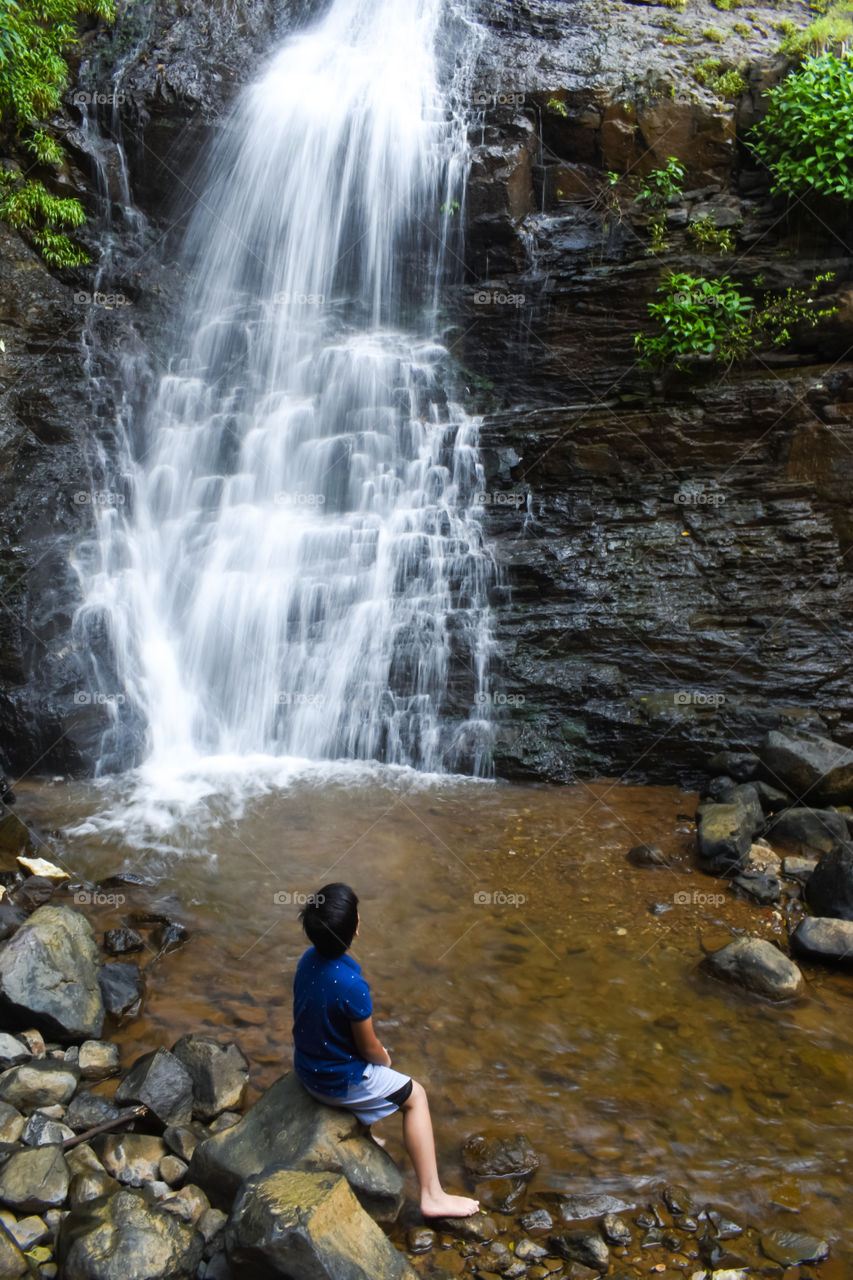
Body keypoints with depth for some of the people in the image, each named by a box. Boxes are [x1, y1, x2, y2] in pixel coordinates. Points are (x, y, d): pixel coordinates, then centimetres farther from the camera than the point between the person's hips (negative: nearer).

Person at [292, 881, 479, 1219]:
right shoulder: (352, 986, -34)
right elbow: (369, 1048, -19)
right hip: (339, 1082, -8)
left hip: (306, 1068, 8)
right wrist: (385, 1059, 4)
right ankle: (432, 1195, 11)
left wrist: (378, 1053, 12)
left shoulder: (308, 959, -10)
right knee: (415, 1096, 11)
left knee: (377, 1058, 32)